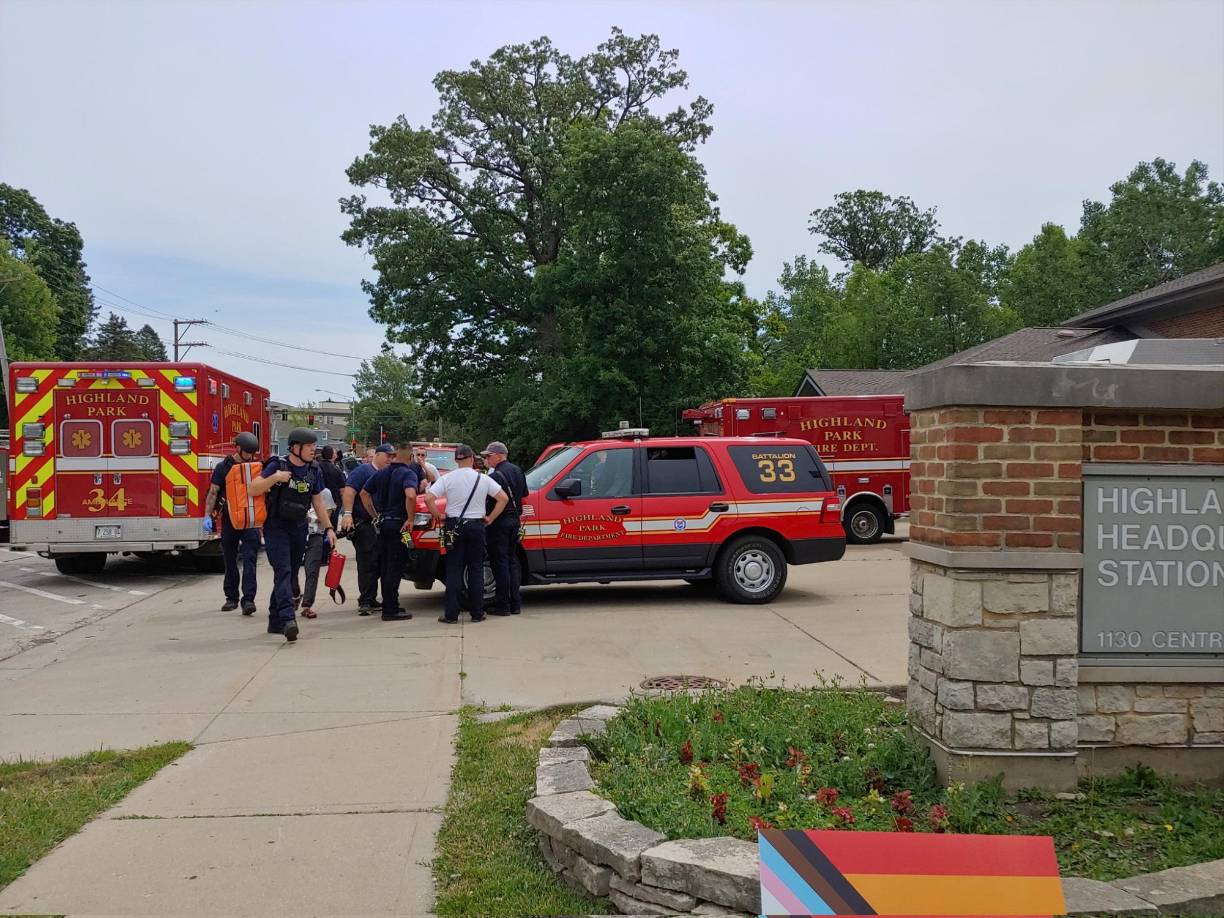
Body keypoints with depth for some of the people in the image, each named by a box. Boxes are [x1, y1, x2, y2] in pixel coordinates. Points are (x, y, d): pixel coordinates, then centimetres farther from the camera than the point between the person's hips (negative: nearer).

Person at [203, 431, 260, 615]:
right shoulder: (223, 467, 0)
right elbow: (213, 493, -1)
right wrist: (207, 516, -10)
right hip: (229, 519, 0)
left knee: (249, 559, -9)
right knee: (230, 560, 9)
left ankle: (248, 599, -13)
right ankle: (231, 598, 20)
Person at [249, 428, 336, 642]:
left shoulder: (314, 471, 6)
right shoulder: (277, 465, -9)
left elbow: (318, 502, 14)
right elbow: (253, 490, -10)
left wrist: (329, 528, 9)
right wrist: (275, 478, -24)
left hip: (298, 528, 6)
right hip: (276, 527, -6)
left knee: (291, 575, 10)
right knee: (283, 571, -18)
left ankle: (275, 621, 21)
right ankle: (287, 619, -29)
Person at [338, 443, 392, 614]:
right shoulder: (363, 470, -6)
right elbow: (349, 491, -16)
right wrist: (347, 514, -25)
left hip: (378, 525, 8)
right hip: (361, 523, -8)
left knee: (377, 563, 11)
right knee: (367, 563, -9)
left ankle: (371, 600, 20)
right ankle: (365, 602, -6)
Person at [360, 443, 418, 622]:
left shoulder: (381, 473, 10)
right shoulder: (408, 473, -12)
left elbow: (364, 494, 17)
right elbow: (410, 495, -30)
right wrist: (410, 519, -19)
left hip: (382, 524, 7)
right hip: (398, 524, -7)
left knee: (385, 565, 14)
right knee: (395, 567, -3)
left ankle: (389, 605, 21)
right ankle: (390, 610, -2)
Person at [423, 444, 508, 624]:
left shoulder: (447, 479, -5)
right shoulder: (483, 479, -1)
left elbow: (428, 498, -13)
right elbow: (503, 498, -2)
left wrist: (438, 516, 0)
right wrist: (490, 518, 3)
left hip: (454, 527, 0)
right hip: (476, 526, 1)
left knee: (454, 570, 3)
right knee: (476, 570, 8)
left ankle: (451, 614, 1)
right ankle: (477, 613, 10)